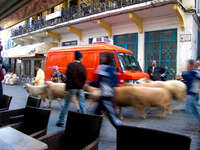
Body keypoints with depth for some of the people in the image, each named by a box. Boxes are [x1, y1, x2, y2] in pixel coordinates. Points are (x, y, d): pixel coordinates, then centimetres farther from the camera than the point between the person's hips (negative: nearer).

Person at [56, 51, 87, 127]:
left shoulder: (70, 65, -5)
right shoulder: (82, 67, 1)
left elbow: (68, 77, -10)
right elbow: (84, 78, 0)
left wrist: (67, 87, -6)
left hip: (72, 88, -1)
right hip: (80, 88, 1)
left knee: (66, 104, 9)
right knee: (82, 105, 9)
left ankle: (60, 121, 15)